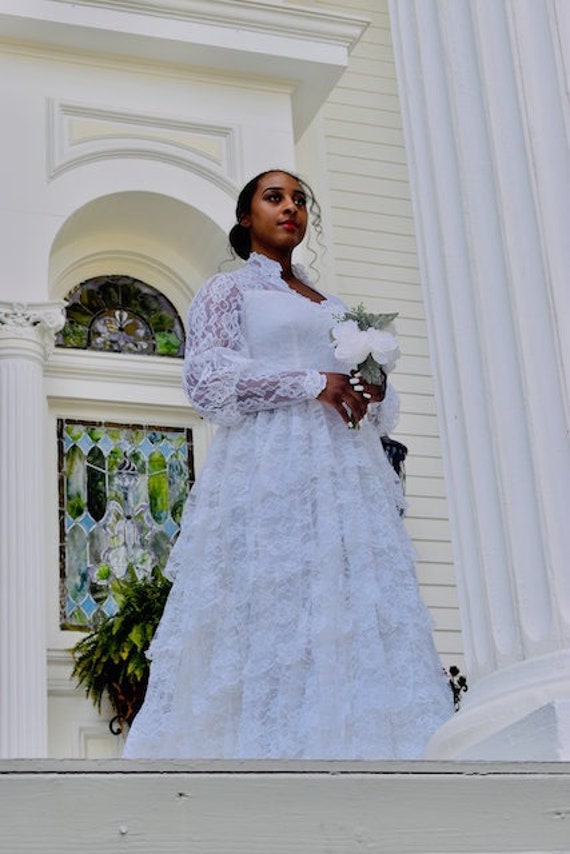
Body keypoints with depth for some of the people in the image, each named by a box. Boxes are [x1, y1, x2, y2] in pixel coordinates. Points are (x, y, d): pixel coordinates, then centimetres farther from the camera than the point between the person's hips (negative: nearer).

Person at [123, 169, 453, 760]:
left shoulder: (332, 307, 27)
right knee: (270, 607, -16)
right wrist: (312, 383, -12)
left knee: (357, 602, -8)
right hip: (267, 467, -5)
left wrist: (373, 394, 2)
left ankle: (357, 743, -13)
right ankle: (268, 746, -17)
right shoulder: (226, 290, 12)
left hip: (344, 470, 5)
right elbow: (207, 380, -4)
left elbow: (376, 408, 27)